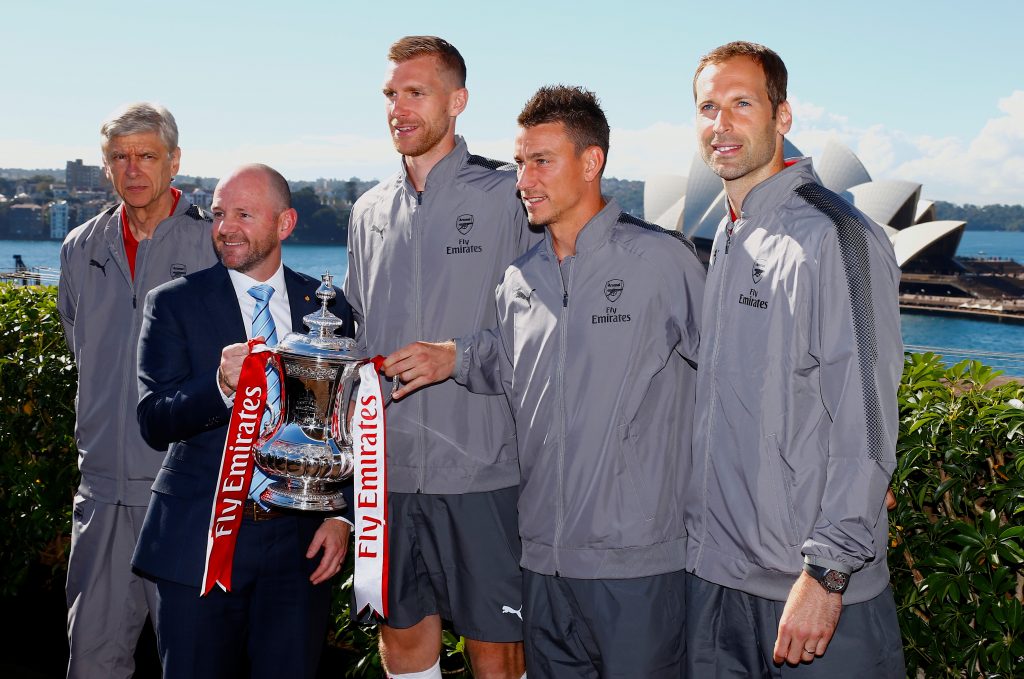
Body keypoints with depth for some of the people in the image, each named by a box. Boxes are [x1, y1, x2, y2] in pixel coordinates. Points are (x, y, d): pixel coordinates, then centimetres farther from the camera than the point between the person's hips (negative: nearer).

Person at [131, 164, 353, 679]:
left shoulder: (328, 309, 6)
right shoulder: (173, 304, 0)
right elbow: (154, 423, -8)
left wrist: (342, 516, 0)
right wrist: (220, 386, -26)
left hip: (301, 541, 2)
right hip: (200, 540, -1)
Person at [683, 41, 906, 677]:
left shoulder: (835, 236, -13)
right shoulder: (721, 241, 12)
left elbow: (865, 424, -17)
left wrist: (827, 573, -20)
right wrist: (700, 539, 14)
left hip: (815, 582, -7)